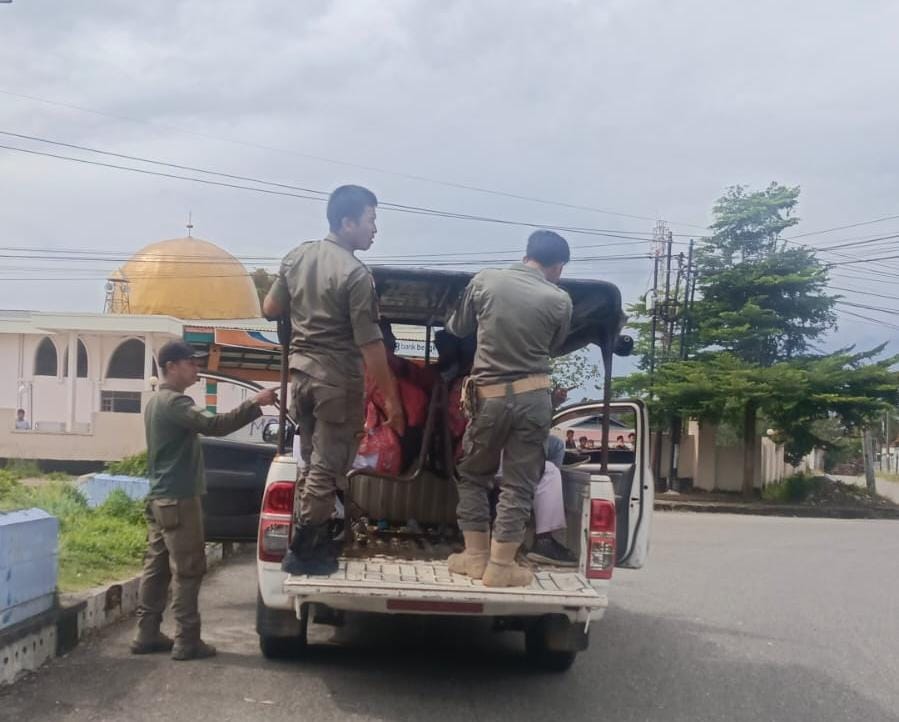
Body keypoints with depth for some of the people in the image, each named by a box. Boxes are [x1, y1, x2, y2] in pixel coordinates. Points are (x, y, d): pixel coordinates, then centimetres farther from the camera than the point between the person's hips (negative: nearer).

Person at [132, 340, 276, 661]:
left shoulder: (157, 401, 18)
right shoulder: (174, 402, -15)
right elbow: (213, 425, -30)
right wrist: (254, 404, -31)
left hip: (160, 497, 10)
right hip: (178, 499, -10)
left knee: (156, 567, 10)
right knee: (187, 570, -6)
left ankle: (147, 634, 14)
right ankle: (186, 641, -4)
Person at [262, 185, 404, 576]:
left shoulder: (297, 257, 4)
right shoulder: (356, 274, -18)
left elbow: (270, 310, 14)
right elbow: (370, 344, -19)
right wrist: (391, 399, -13)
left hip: (301, 371, 8)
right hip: (337, 378, -8)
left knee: (312, 461, 17)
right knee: (328, 466, 2)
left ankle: (318, 540, 26)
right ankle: (302, 551, 6)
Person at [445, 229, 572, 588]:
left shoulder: (484, 281, -1)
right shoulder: (560, 300, -4)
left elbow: (456, 328, 11)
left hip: (489, 395, 1)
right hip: (532, 397, -1)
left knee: (473, 475, 18)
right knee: (518, 483, 6)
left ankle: (476, 555, 18)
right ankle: (501, 565, 7)